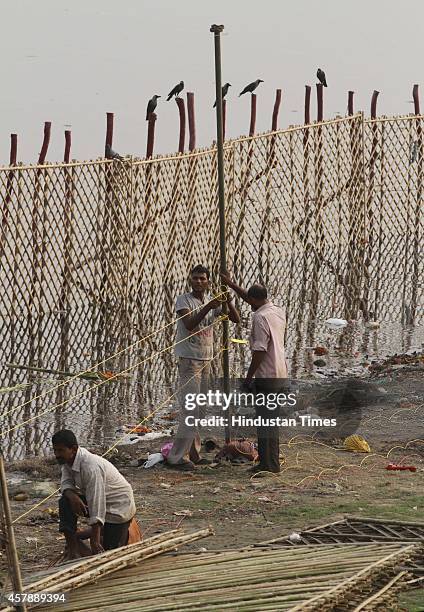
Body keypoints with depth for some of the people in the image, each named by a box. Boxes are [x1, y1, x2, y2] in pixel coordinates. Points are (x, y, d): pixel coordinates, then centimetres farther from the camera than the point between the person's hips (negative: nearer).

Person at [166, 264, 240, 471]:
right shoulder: (183, 300, -8)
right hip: (189, 360, -7)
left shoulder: (212, 301, 10)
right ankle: (177, 456, -12)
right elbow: (189, 324, -23)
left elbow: (236, 319, 3)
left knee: (200, 410, 9)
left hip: (206, 361, 7)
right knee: (191, 410, -13)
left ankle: (193, 454, 15)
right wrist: (207, 308, -32)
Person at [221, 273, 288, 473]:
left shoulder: (260, 317, -16)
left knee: (264, 421, -4)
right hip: (280, 375, 9)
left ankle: (268, 464, -4)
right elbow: (255, 301, 28)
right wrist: (232, 285, 34)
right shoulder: (279, 312, 11)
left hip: (266, 377, -9)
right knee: (272, 420, 15)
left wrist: (248, 377, -13)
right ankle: (273, 462, 19)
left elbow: (260, 350, -19)